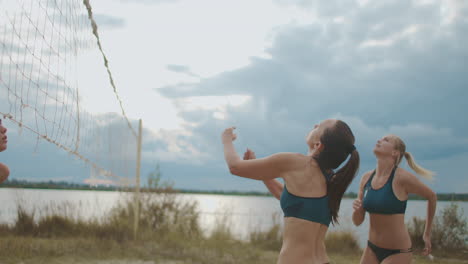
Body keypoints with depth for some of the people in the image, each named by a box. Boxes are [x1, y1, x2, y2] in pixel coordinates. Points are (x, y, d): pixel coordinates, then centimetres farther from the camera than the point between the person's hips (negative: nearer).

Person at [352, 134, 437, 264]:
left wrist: (427, 234, 8)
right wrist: (356, 209, -19)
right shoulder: (366, 177, -1)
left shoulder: (402, 177, -18)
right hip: (372, 249, 6)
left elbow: (432, 196, 1)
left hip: (398, 253, -6)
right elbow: (358, 221, 5)